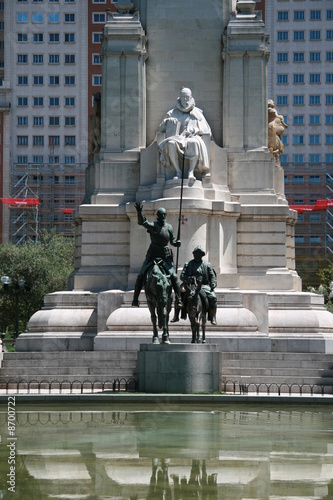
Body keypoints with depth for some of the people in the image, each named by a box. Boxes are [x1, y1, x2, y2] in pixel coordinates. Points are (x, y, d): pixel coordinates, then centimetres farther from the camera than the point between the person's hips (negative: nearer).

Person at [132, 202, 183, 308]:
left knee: (174, 277, -10)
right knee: (141, 276, -7)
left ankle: (178, 299, -1)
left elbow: (173, 240, 15)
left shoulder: (169, 227, 6)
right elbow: (141, 222, -22)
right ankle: (135, 299, 3)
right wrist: (139, 213, -41)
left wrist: (177, 243, -8)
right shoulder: (152, 226, -4)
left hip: (166, 256, 1)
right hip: (152, 255, -1)